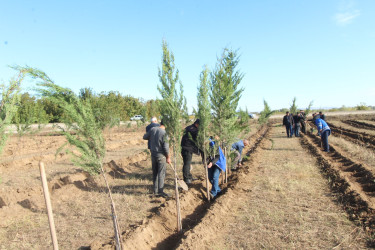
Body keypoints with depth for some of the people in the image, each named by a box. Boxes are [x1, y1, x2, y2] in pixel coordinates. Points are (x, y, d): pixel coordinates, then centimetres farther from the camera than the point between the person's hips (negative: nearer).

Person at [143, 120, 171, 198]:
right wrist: (168, 157, -5)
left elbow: (145, 137, 10)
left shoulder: (152, 129, -1)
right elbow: (166, 147, -16)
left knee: (155, 173, 14)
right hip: (161, 155, -6)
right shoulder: (164, 133, -17)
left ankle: (156, 191, 21)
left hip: (153, 154, 6)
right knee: (161, 173, 1)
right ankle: (160, 191, 3)